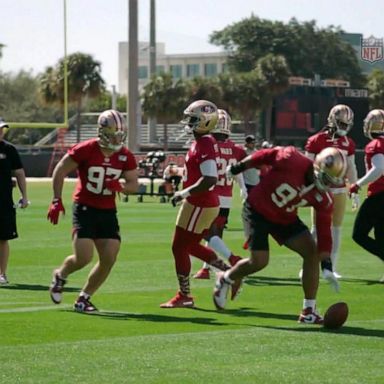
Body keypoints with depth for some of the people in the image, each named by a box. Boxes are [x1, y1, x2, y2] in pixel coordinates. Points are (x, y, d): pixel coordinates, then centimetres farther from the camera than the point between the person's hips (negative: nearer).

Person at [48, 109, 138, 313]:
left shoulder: (125, 157, -1)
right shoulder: (85, 150, -14)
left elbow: (133, 184, 6)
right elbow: (60, 171, -6)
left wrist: (120, 186, -17)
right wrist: (56, 201, -8)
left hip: (108, 212, 5)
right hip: (84, 208, -5)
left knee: (109, 258, -5)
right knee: (84, 257, -15)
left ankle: (83, 298, 11)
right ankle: (60, 275, 21)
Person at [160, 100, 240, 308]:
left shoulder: (204, 146, -21)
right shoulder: (204, 142, 10)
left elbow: (209, 179, -29)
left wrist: (184, 193, -22)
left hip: (199, 205, -10)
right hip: (205, 203, 10)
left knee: (179, 247, 0)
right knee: (192, 246, 21)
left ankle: (184, 296, 8)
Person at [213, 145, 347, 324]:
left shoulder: (322, 198, -14)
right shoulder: (291, 160, -30)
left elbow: (324, 228, -10)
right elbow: (266, 155, -14)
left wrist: (325, 256, -17)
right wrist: (240, 166, -2)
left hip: (285, 218, 5)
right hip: (259, 210, -5)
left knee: (311, 252, -7)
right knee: (259, 261, -13)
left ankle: (309, 311, 1)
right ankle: (225, 279, 20)